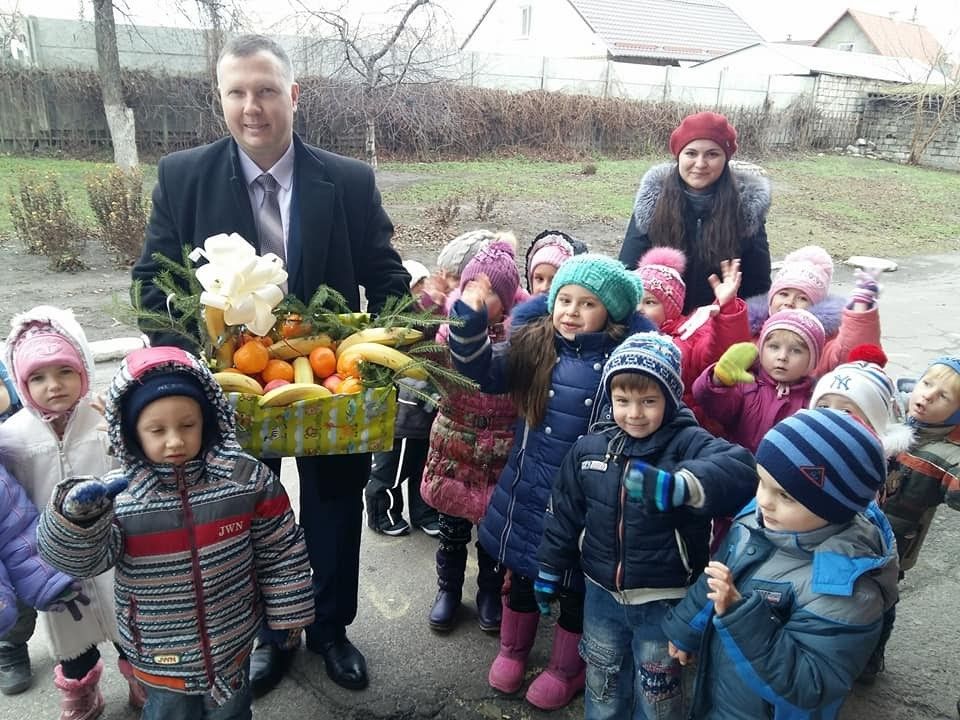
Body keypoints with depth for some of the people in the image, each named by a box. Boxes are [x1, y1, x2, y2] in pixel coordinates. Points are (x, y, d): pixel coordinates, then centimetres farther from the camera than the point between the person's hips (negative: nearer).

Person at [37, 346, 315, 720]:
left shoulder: (247, 478, -18)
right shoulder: (116, 494, -18)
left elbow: (280, 552, -8)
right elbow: (79, 558, -23)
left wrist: (286, 615, 0)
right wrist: (78, 511, -41)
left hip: (232, 642, 0)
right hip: (160, 653, 0)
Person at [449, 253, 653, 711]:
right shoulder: (532, 344, -5)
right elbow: (483, 373, -8)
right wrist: (471, 318, -20)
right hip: (528, 487, 3)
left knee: (576, 584, 17)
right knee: (522, 573, 22)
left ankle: (566, 669, 43)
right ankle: (512, 650, 48)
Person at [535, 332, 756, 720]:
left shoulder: (687, 442, -18)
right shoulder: (590, 446, -5)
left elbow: (739, 468, -39)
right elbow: (564, 512, 6)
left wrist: (677, 486, -55)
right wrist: (549, 569, 12)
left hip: (664, 601, -4)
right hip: (601, 593, 4)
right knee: (602, 687, 25)